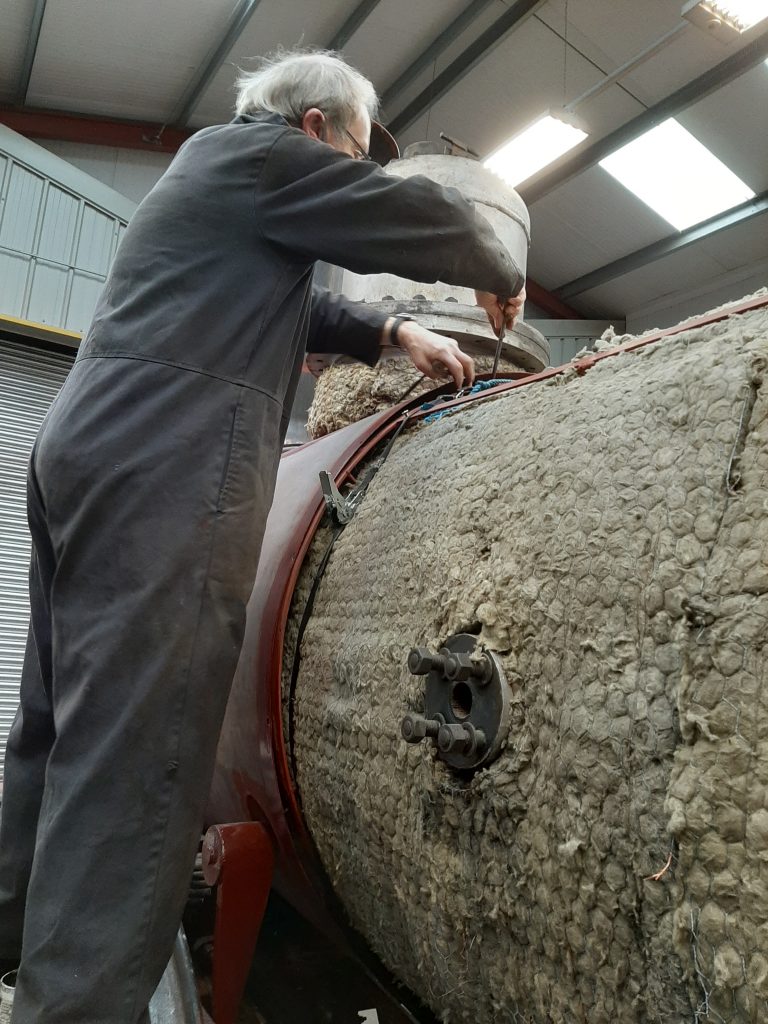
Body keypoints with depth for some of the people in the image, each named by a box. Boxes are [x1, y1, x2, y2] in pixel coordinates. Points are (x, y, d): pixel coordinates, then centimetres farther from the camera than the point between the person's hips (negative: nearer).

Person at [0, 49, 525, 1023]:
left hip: (92, 449, 10)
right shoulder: (260, 155, 2)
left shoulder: (217, 166, 31)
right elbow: (423, 218, 3)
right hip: (162, 469, -10)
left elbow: (287, 300, 36)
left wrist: (396, 334, 29)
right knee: (128, 753, -13)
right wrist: (500, 279, 21)